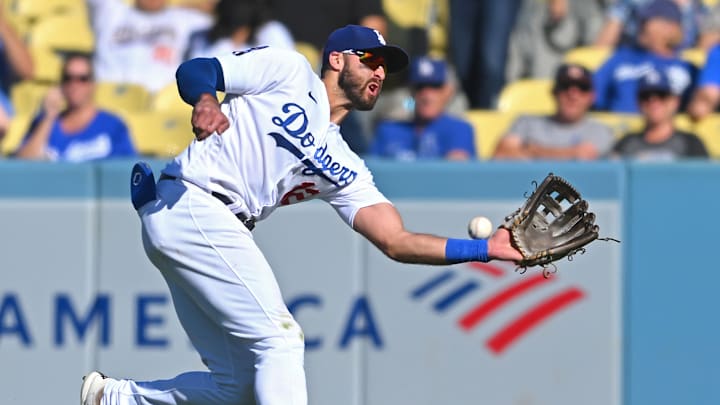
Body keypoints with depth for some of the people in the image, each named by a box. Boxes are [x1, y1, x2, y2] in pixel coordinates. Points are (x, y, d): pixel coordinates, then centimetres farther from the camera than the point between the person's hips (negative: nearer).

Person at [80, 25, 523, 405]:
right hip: (190, 204, -8)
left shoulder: (344, 169, 19)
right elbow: (193, 70, -2)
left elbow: (396, 241, 9)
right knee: (280, 338, -13)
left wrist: (486, 249, 0)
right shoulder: (290, 72, 5)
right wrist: (205, 101, -26)